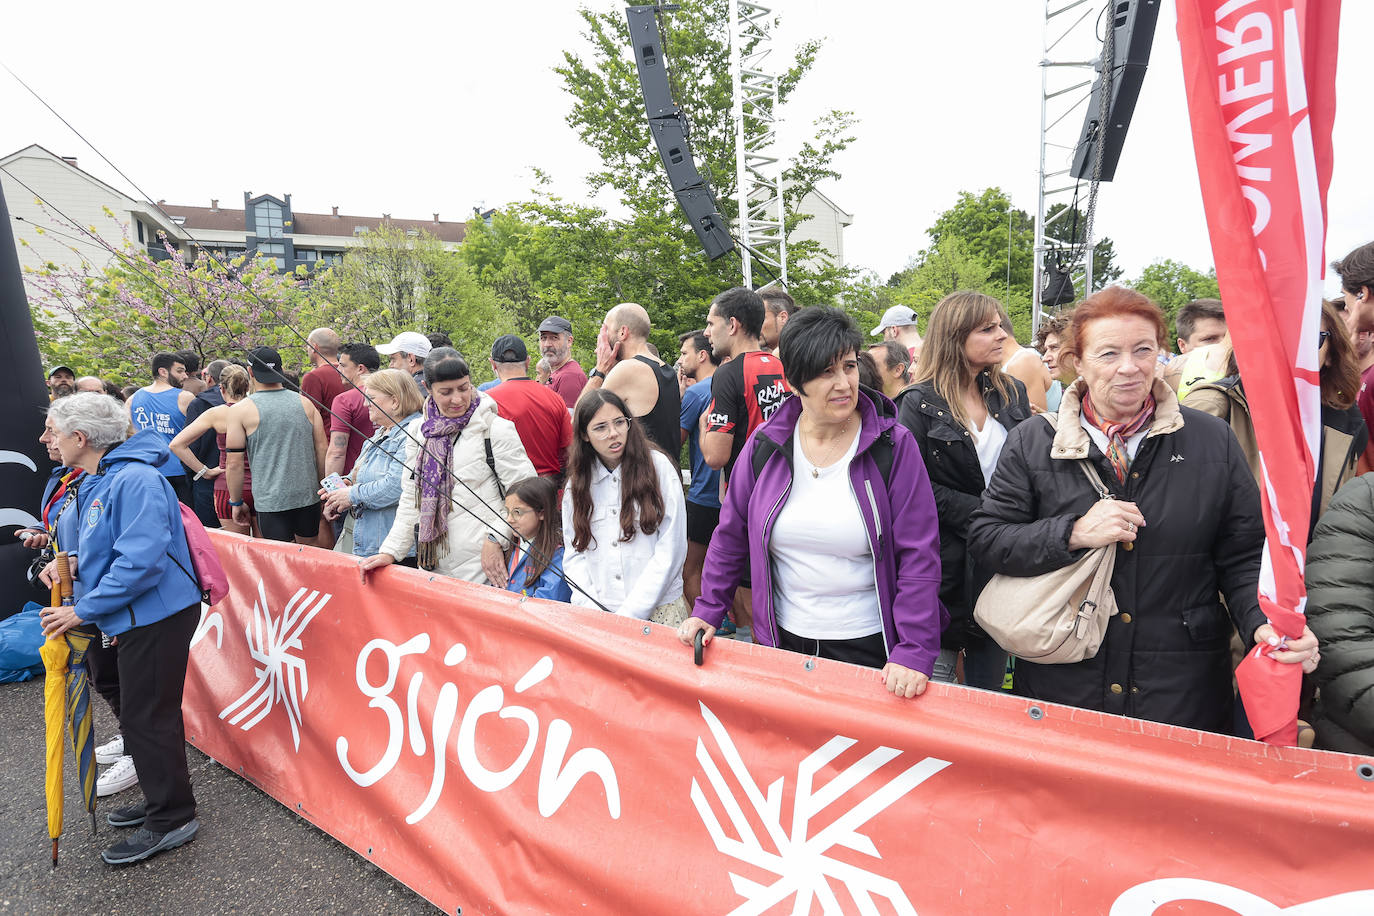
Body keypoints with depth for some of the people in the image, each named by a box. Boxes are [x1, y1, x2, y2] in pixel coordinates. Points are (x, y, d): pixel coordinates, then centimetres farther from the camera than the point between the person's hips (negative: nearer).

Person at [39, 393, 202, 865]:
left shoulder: (135, 480, -21)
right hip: (137, 616, 10)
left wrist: (83, 610, -20)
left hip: (157, 616, -10)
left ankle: (171, 818, 16)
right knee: (143, 711, 20)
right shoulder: (96, 482, 12)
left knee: (145, 716, 0)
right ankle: (163, 799, 37)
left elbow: (140, 562, -28)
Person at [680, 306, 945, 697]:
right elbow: (731, 536, 7)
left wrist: (914, 652, -19)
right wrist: (708, 610, 4)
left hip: (870, 648, -2)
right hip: (783, 642, 3)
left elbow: (918, 555, -12)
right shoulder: (764, 445, -2)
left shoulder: (893, 445, -10)